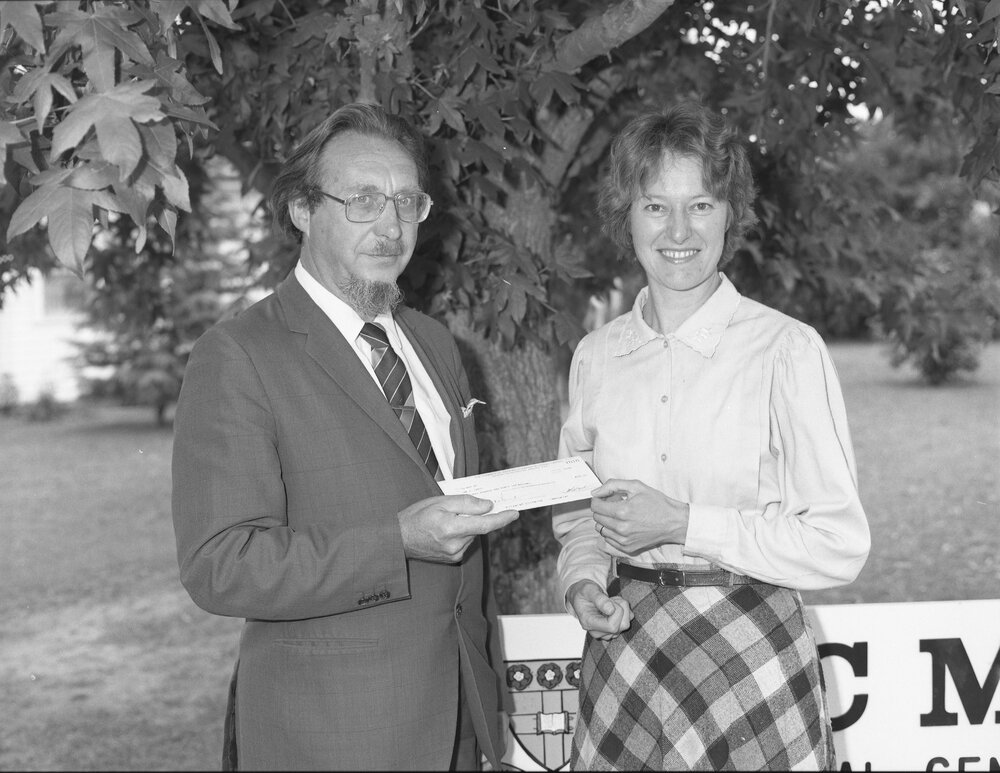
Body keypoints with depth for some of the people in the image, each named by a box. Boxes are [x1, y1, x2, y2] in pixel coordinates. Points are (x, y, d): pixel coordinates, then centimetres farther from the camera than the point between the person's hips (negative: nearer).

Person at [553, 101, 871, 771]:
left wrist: (684, 524, -17)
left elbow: (840, 546, -12)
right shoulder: (595, 356, 2)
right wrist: (583, 580, -5)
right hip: (623, 652, 4)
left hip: (747, 654, -3)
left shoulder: (788, 350, -11)